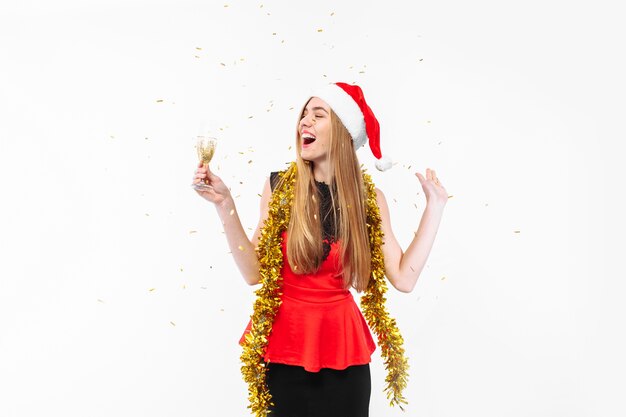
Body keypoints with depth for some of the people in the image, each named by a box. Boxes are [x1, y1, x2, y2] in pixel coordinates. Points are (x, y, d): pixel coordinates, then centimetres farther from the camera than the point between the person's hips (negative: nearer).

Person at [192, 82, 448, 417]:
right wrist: (225, 206, -16)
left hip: (343, 343, 1)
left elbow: (404, 278, -9)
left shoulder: (370, 198, -3)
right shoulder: (279, 186, -5)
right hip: (284, 339, 0)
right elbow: (254, 272, -8)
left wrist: (434, 206, -4)